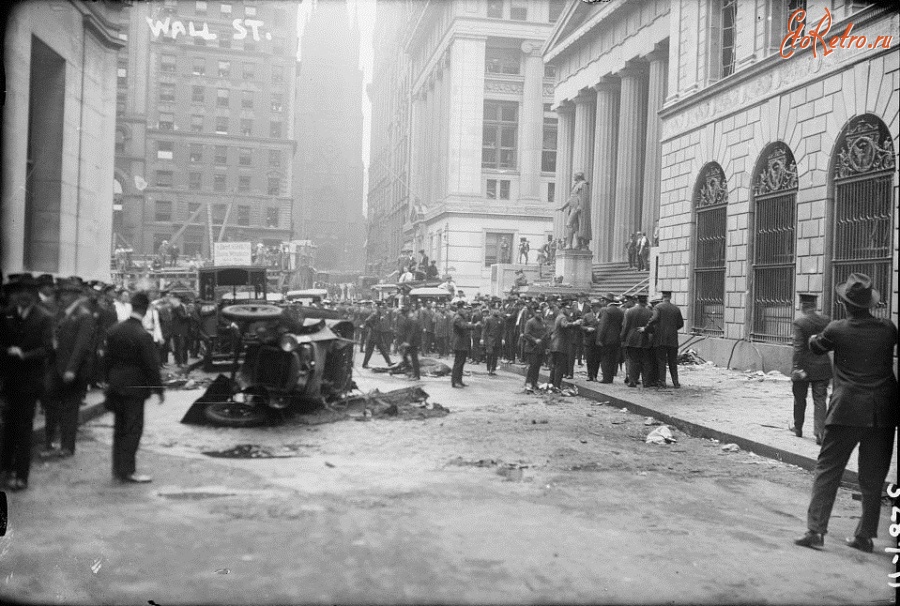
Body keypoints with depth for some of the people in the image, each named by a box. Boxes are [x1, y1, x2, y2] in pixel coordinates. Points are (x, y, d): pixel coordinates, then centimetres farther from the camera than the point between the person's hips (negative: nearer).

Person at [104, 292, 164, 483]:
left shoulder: (114, 330, 2)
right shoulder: (143, 336, -19)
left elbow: (108, 358, 10)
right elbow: (151, 365, -15)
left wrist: (109, 381, 19)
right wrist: (159, 390, -6)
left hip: (116, 386, 7)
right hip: (134, 388, -7)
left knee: (120, 429, 15)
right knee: (133, 429, 1)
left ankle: (118, 469, 23)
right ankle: (128, 470, 5)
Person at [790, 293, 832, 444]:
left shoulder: (799, 322, -13)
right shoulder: (826, 321, 0)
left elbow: (798, 346, -17)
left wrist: (796, 367, -17)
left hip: (804, 366, -3)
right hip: (822, 368, 3)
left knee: (799, 399, 14)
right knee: (820, 400, 4)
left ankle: (798, 429, 28)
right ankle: (820, 433, -6)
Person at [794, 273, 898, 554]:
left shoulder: (837, 329, -7)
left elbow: (815, 347, 12)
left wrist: (813, 337, 33)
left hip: (847, 409, -3)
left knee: (827, 469, 3)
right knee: (873, 476, 11)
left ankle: (816, 529, -2)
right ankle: (865, 535, 17)